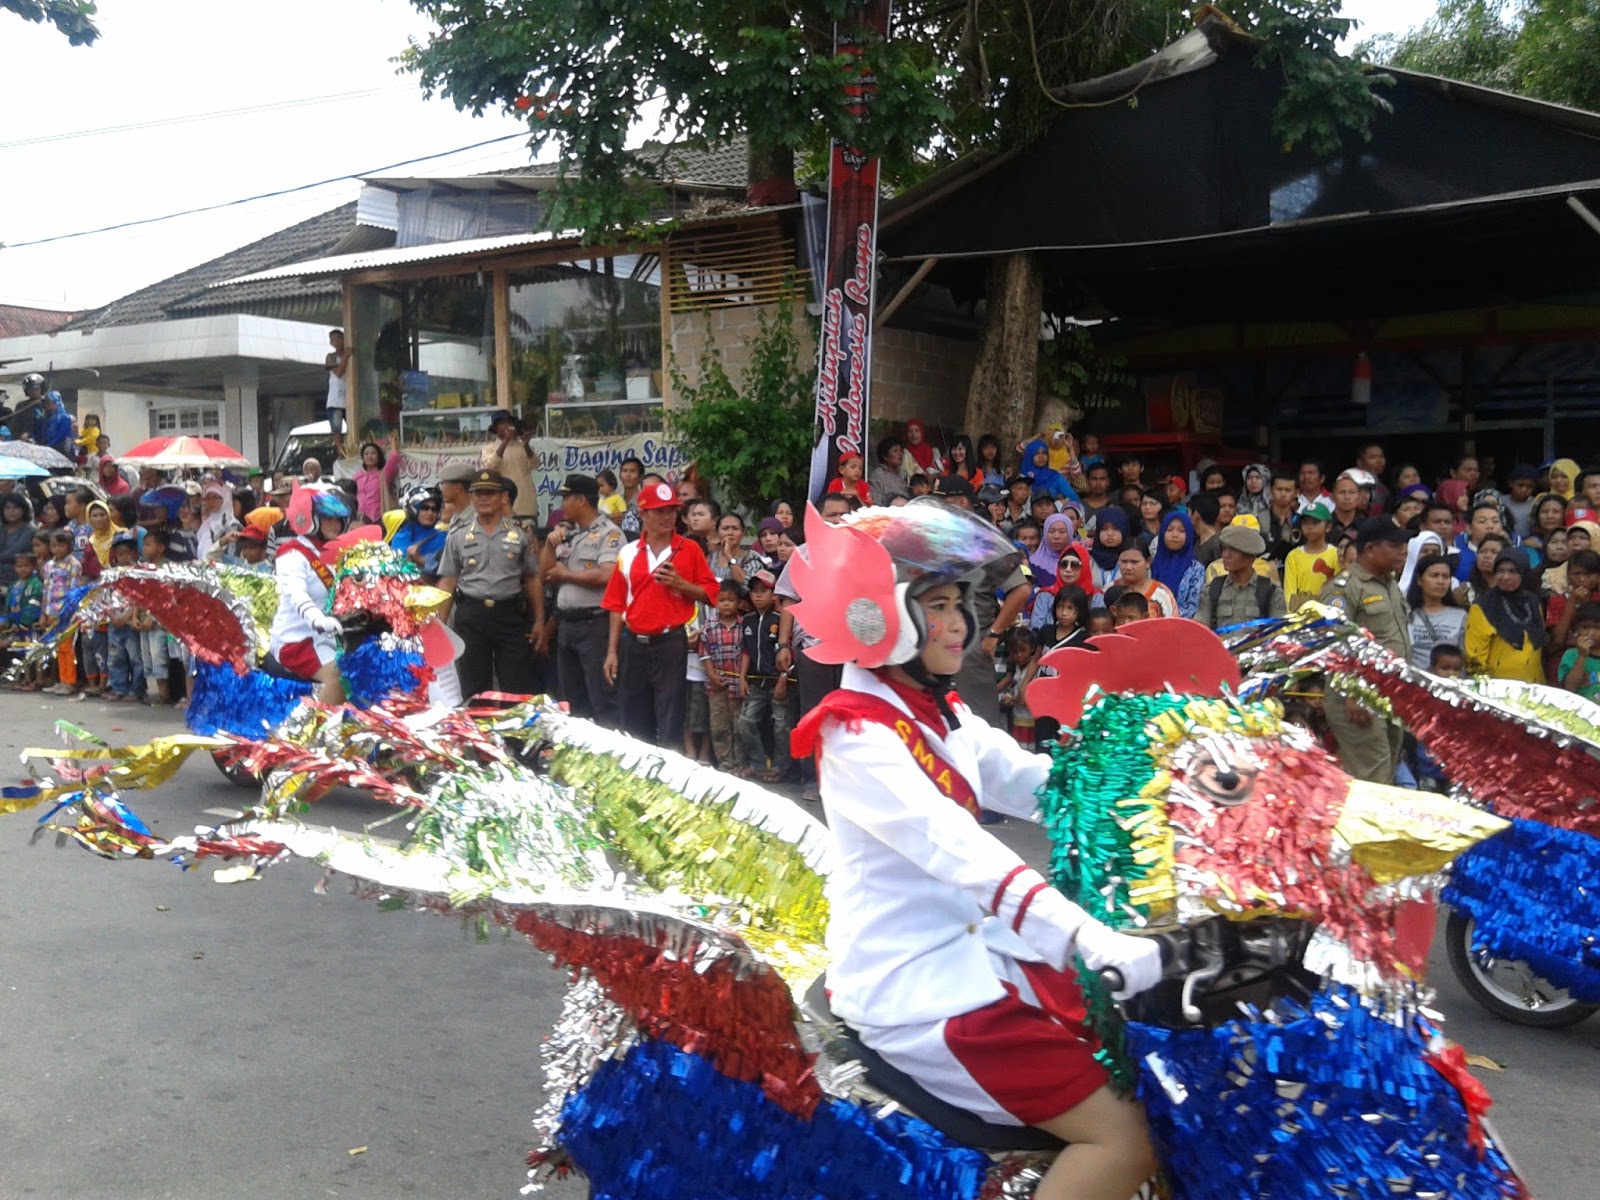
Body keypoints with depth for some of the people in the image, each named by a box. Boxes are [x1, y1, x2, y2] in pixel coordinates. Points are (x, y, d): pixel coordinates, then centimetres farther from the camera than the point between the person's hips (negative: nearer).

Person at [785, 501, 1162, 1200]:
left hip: (978, 951, 9)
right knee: (1125, 1133, -12)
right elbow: (952, 846, -32)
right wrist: (1089, 939, -42)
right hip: (913, 990, -9)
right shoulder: (855, 732, -17)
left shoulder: (945, 716, 13)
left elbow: (1039, 784, 3)